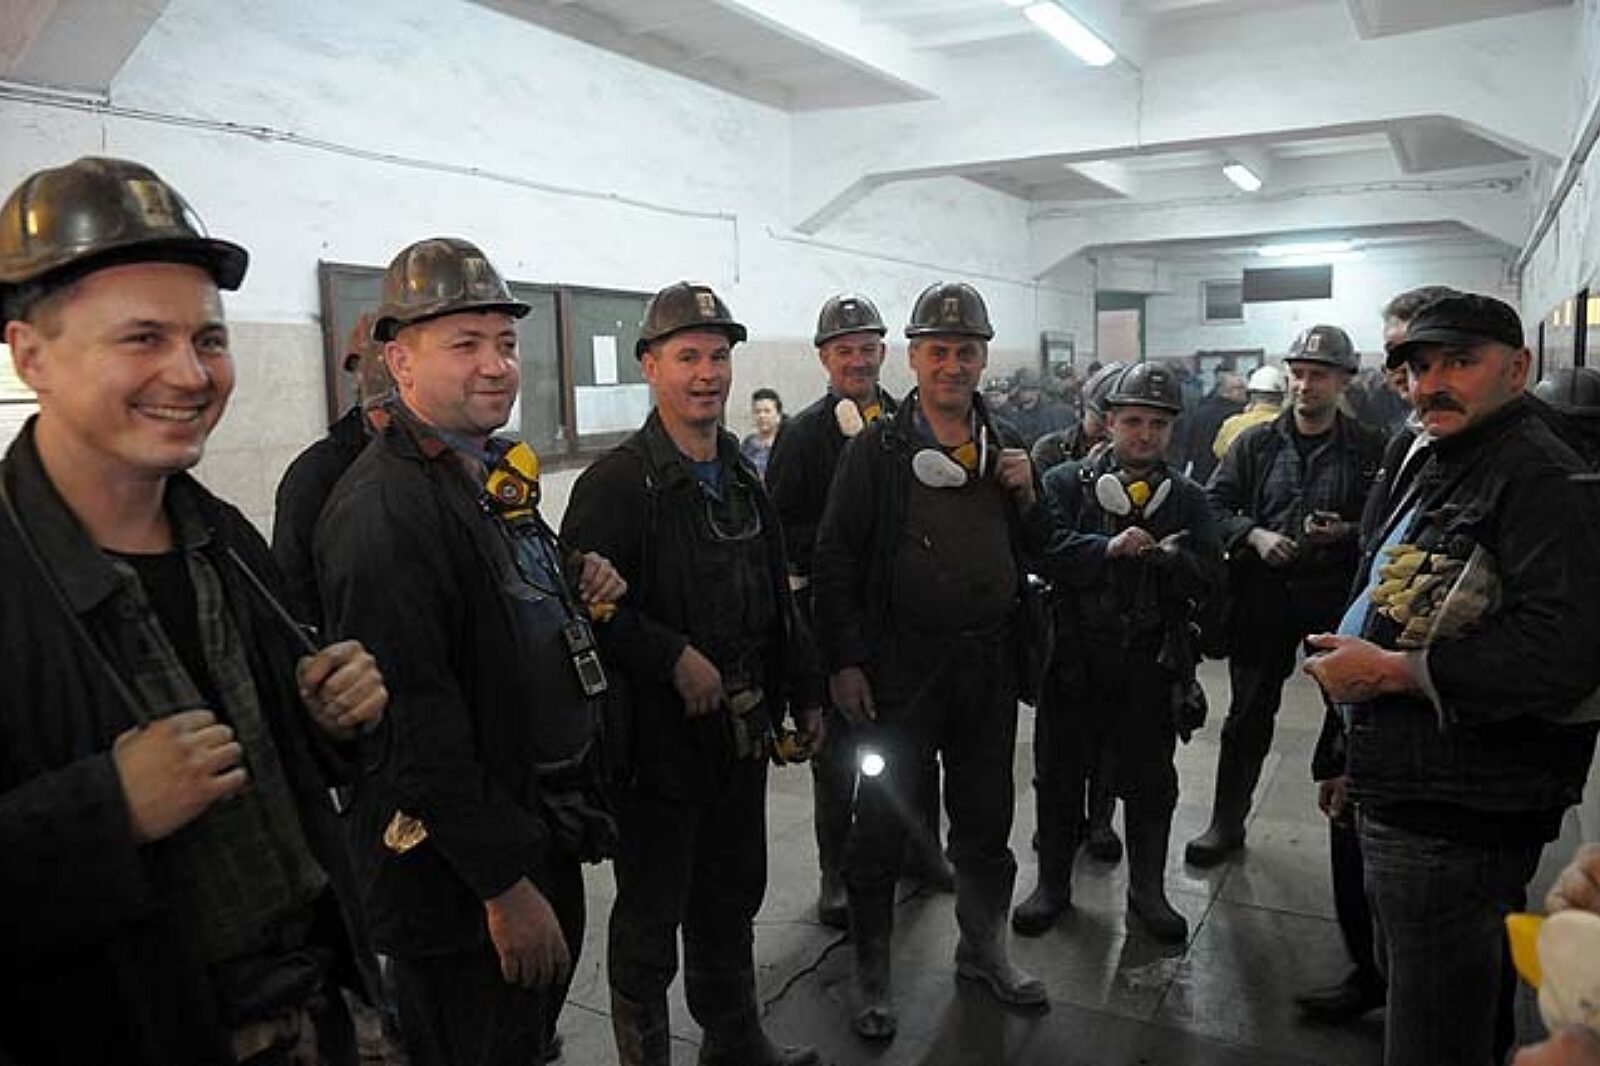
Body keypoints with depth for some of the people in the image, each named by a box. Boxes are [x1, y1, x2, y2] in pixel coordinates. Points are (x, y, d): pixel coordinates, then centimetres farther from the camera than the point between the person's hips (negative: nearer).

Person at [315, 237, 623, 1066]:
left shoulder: (497, 477, 8)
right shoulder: (382, 508, -22)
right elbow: (417, 721, -27)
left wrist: (576, 586, 2)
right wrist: (504, 884, -22)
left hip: (544, 832, 9)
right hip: (462, 873, -9)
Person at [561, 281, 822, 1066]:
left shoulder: (741, 480, 10)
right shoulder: (617, 483, -14)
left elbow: (777, 602, 16)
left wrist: (805, 696, 15)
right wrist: (676, 659, -23)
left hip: (741, 733, 7)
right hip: (660, 737, -7)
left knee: (732, 898, 22)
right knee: (650, 916, 9)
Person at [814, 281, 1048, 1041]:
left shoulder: (1005, 449, 9)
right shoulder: (877, 450, -5)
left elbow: (1035, 552, 15)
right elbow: (835, 559, -7)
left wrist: (1028, 496, -5)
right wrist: (845, 662, -13)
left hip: (990, 665, 5)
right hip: (900, 667, -4)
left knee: (985, 821, 18)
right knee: (882, 823, 7)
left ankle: (983, 949, 39)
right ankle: (871, 972, 26)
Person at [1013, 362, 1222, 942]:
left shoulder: (1187, 498, 5)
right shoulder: (1066, 482, -2)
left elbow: (1209, 579, -3)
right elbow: (1047, 550, -17)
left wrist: (1170, 558, -21)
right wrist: (1109, 548, -28)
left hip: (1151, 666, 2)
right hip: (1074, 660, -1)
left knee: (1150, 783, 11)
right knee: (1059, 775, 11)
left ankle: (1147, 891, 30)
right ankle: (1052, 884, 29)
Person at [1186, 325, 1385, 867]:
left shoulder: (1369, 448, -1)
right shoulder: (1256, 443, 5)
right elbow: (1214, 504, 4)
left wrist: (1348, 532, -16)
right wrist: (1255, 536, -11)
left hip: (1339, 597, -1)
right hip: (1263, 594, 2)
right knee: (1249, 715, 10)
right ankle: (1227, 822, 22)